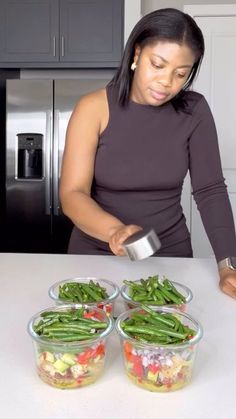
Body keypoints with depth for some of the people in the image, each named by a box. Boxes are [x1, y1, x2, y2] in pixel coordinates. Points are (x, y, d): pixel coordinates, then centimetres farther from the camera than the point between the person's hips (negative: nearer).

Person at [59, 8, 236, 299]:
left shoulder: (193, 111, -8)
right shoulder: (94, 109, -13)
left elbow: (210, 190, -9)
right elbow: (72, 195, -20)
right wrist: (115, 231, -39)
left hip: (169, 254, 2)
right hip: (96, 254, -1)